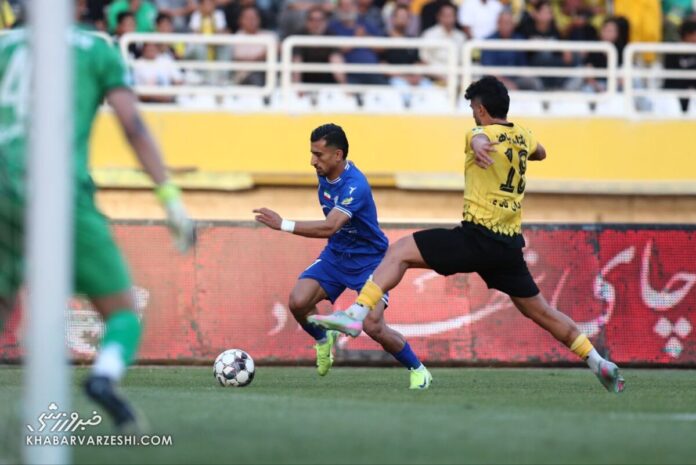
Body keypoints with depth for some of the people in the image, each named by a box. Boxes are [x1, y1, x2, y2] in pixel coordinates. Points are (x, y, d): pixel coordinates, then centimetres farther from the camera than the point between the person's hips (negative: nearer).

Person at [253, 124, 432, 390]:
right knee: (298, 302, -17)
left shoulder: (355, 186, -29)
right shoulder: (324, 175, -3)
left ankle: (418, 370, 5)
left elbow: (329, 227, -41)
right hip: (335, 255, 7)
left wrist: (283, 225, -44)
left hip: (368, 260, -7)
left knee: (373, 326, -20)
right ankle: (323, 340, 16)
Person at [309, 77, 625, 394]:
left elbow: (480, 137, -33)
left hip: (478, 236, -7)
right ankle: (601, 365, 19)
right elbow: (539, 152, 40)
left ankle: (356, 315, -23)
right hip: (510, 245, 7)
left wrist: (478, 146, -56)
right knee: (541, 312, 19)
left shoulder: (485, 133, -5)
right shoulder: (521, 135, 15)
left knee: (400, 252, -8)